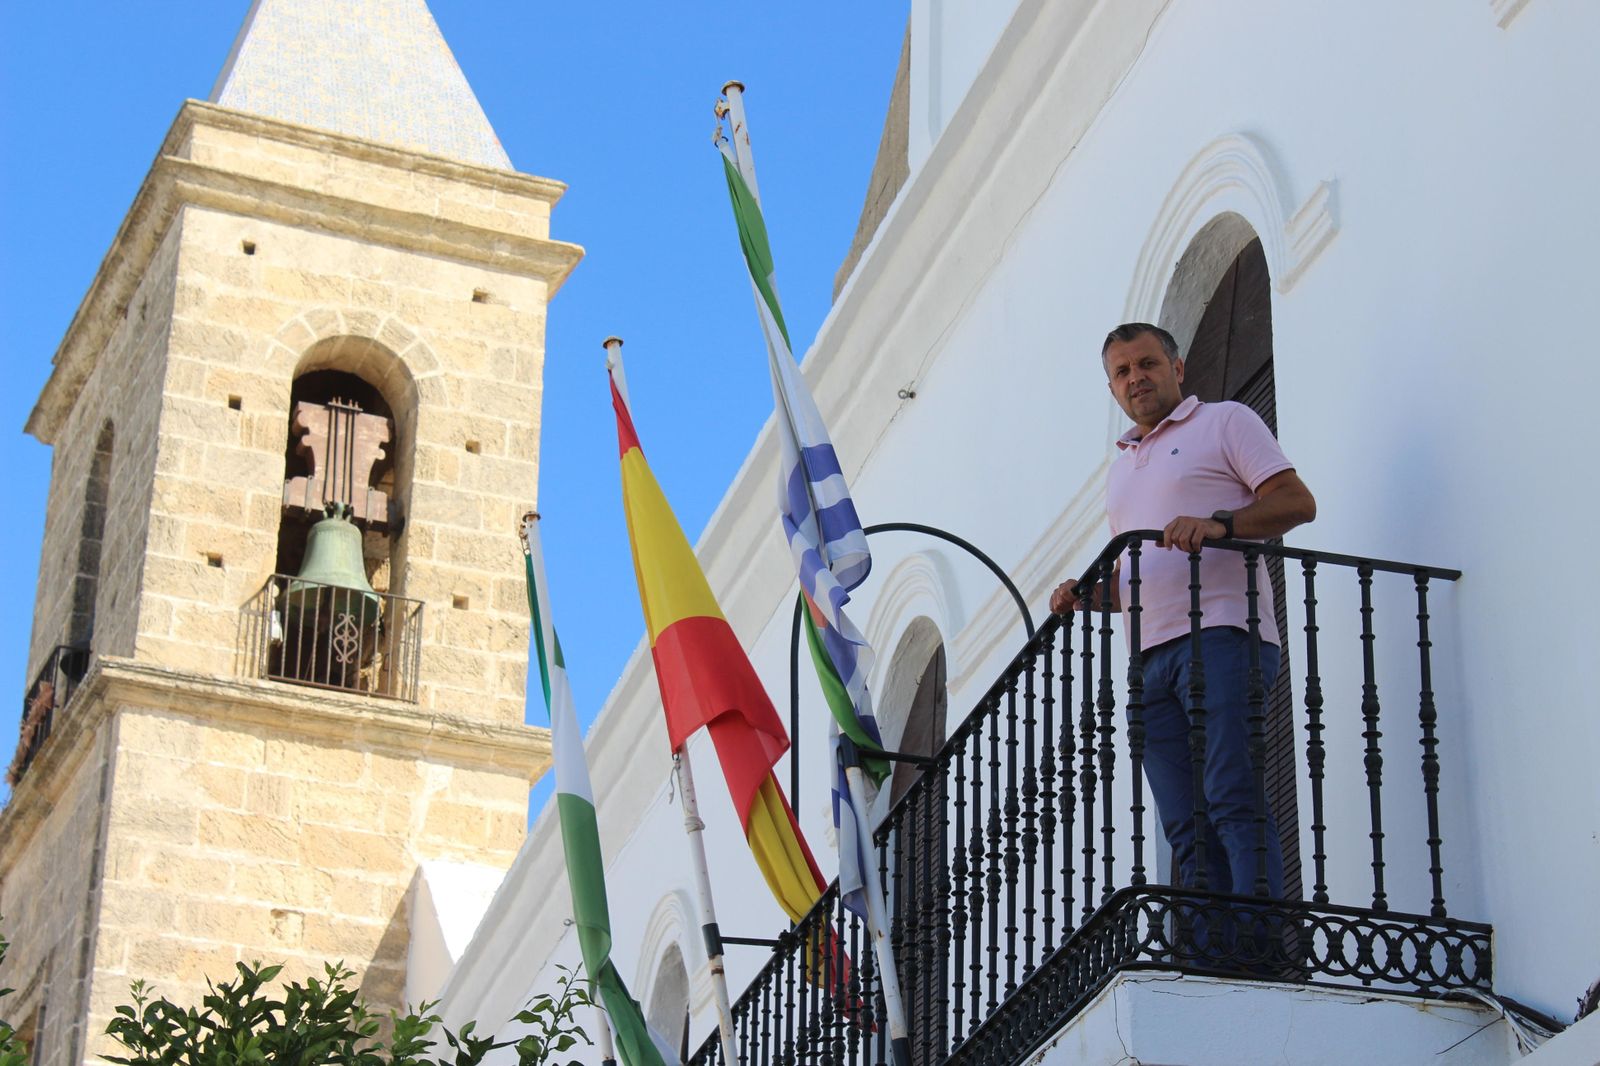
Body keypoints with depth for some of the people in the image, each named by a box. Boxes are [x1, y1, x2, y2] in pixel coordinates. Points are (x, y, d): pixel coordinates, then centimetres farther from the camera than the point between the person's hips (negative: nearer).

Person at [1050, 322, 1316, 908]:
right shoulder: (1121, 468, 29)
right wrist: (1085, 594, 12)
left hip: (1220, 634, -7)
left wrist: (1219, 523, -18)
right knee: (1187, 827, -2)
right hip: (1150, 656, 7)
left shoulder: (1224, 422, 9)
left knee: (1233, 802, -19)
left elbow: (1297, 501, -3)